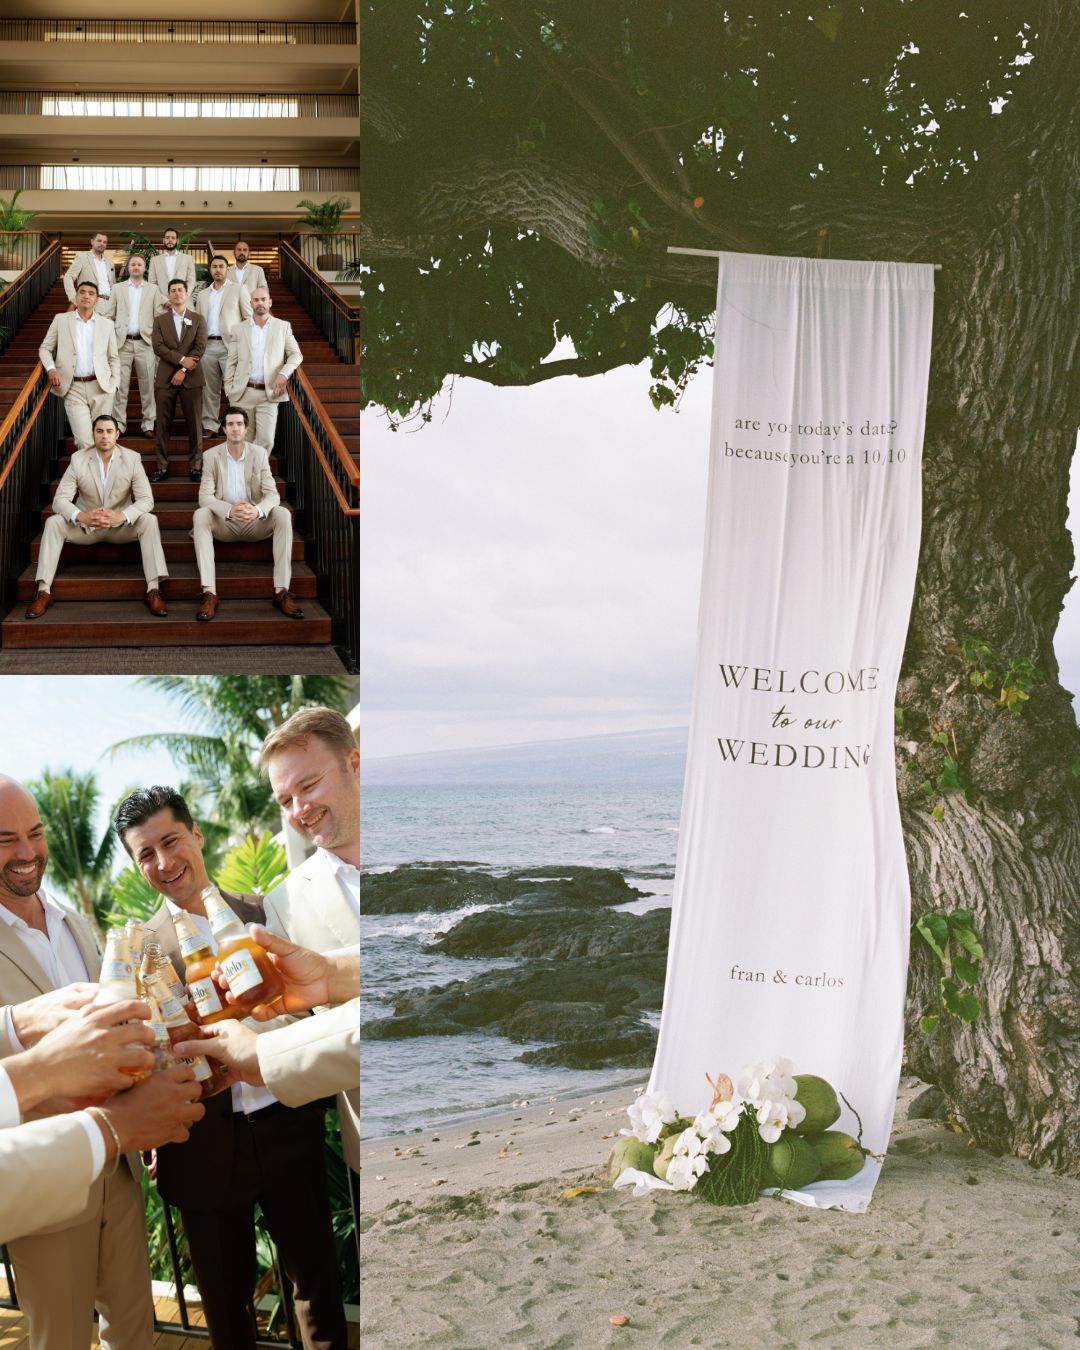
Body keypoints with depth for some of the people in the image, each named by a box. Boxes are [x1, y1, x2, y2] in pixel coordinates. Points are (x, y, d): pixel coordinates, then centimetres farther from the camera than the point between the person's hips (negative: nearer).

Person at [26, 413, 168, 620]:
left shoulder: (132, 459, -10)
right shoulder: (78, 459, -9)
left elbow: (146, 500, -16)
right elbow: (60, 500, -13)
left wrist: (121, 516, -38)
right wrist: (82, 516, -37)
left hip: (121, 525, -1)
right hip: (85, 525, 1)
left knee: (149, 520, -29)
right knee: (53, 522, -25)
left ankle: (153, 589, -34)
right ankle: (44, 591, -26)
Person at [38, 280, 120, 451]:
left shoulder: (106, 324, 10)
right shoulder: (61, 320, 8)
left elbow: (114, 357, 14)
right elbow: (44, 348, 13)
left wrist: (114, 384, 3)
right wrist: (51, 369, -5)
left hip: (100, 387, 1)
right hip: (73, 388, -1)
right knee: (85, 442, -11)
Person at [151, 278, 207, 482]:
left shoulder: (198, 319, 8)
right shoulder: (160, 320, 10)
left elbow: (200, 347, -2)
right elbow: (158, 347, -3)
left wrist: (183, 370, -11)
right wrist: (182, 360, -14)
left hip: (191, 379, -1)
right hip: (165, 379, 1)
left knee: (194, 423, -1)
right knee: (163, 424, 0)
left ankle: (195, 467, 5)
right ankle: (162, 467, 5)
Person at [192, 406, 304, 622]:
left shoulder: (260, 453, -1)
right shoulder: (211, 456, -4)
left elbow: (272, 494, -10)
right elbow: (205, 496, -14)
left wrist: (257, 510, -35)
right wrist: (230, 510, -36)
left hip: (255, 522, 1)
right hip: (224, 523, -1)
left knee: (283, 514, -28)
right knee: (200, 515, -32)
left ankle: (281, 591, -31)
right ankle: (209, 593, -40)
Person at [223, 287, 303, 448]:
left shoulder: (283, 327, 8)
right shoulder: (239, 329, 9)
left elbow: (296, 354, 7)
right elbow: (231, 363, 10)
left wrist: (284, 374, -11)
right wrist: (228, 390, 2)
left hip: (268, 394, -1)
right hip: (243, 393, 1)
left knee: (266, 440, -10)